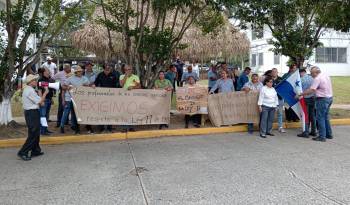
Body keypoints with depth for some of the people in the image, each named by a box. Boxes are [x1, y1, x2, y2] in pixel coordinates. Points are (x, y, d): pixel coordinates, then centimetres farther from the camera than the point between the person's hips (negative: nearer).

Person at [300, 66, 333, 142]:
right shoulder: (326, 76, 12)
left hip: (322, 99, -9)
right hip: (329, 97, 9)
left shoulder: (317, 78, -17)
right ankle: (329, 134, 26)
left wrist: (301, 94, -16)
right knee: (326, 117, 19)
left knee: (320, 118, -2)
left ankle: (322, 137, 1)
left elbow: (311, 90, -22)